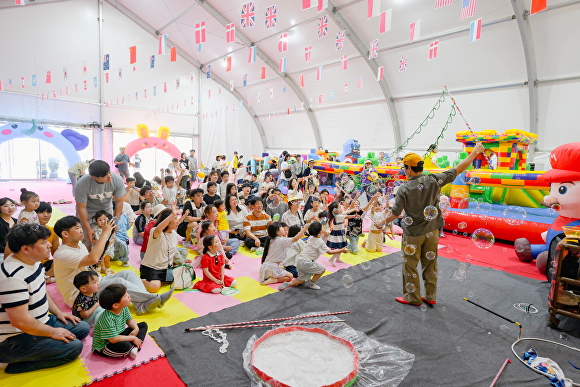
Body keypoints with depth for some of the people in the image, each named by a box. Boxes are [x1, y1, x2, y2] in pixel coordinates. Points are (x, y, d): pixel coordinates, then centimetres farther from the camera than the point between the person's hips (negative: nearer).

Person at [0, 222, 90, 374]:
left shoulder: (33, 262, 0)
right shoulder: (14, 276, -31)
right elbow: (20, 321, -29)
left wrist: (58, 312, 9)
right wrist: (52, 332, -17)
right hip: (15, 340, -9)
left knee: (83, 328, 8)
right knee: (73, 347, -18)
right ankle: (16, 366, -3)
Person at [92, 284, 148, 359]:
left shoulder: (124, 309, -10)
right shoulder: (108, 319, -33)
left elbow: (130, 320, 9)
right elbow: (114, 339, -30)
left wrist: (136, 328, -11)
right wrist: (132, 338, -20)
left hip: (119, 336, 9)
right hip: (103, 347, -9)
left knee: (143, 325, 8)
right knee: (125, 345, -39)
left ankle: (134, 347, -12)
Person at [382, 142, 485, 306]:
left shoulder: (404, 190, -20)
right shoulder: (434, 180, -12)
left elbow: (395, 214, -14)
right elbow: (459, 169, -3)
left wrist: (382, 222, 4)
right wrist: (475, 152, 9)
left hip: (413, 233, -4)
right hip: (432, 231, 5)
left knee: (410, 266, 12)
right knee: (430, 264, 18)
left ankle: (413, 297, 25)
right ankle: (431, 297, 31)